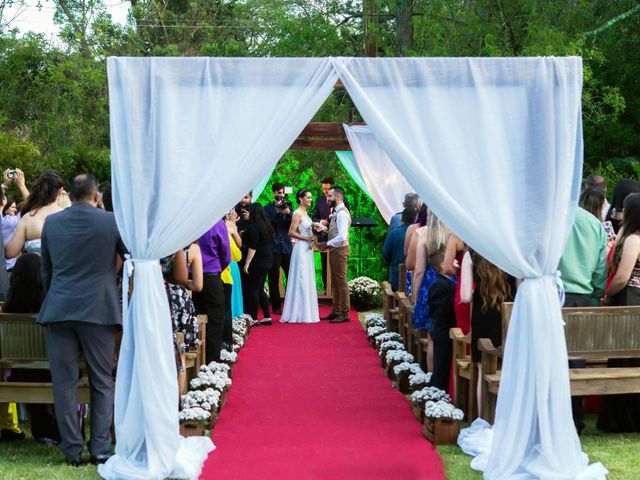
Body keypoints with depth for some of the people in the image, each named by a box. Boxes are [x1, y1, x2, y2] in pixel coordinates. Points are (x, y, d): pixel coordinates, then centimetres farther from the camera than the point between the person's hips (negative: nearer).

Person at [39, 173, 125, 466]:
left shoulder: (51, 222, 6)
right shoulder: (112, 221, -3)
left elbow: (45, 269, 14)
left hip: (58, 310, 2)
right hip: (99, 310, -2)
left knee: (64, 383, 7)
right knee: (102, 383, 8)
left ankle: (73, 451, 10)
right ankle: (100, 449, 6)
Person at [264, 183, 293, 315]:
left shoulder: (288, 207, 12)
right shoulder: (268, 208, 2)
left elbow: (293, 225, 3)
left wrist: (288, 213, -13)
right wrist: (277, 212, -19)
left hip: (287, 247, 3)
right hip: (274, 248, -3)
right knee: (274, 279, 3)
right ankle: (276, 306, 10)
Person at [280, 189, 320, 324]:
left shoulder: (305, 213, 15)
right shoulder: (298, 214, -12)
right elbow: (291, 232, -18)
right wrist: (307, 238, -17)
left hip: (307, 249, 9)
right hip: (301, 248, -9)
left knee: (307, 281, 11)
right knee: (301, 280, -5)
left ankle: (305, 312, 17)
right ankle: (300, 313, 0)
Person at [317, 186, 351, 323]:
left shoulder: (342, 213, -17)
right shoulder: (337, 212, 14)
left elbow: (342, 236, -24)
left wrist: (327, 244, -17)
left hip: (339, 250, -10)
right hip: (335, 250, 10)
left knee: (341, 282, -5)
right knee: (335, 282, 14)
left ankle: (344, 314, -1)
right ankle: (335, 312, 21)